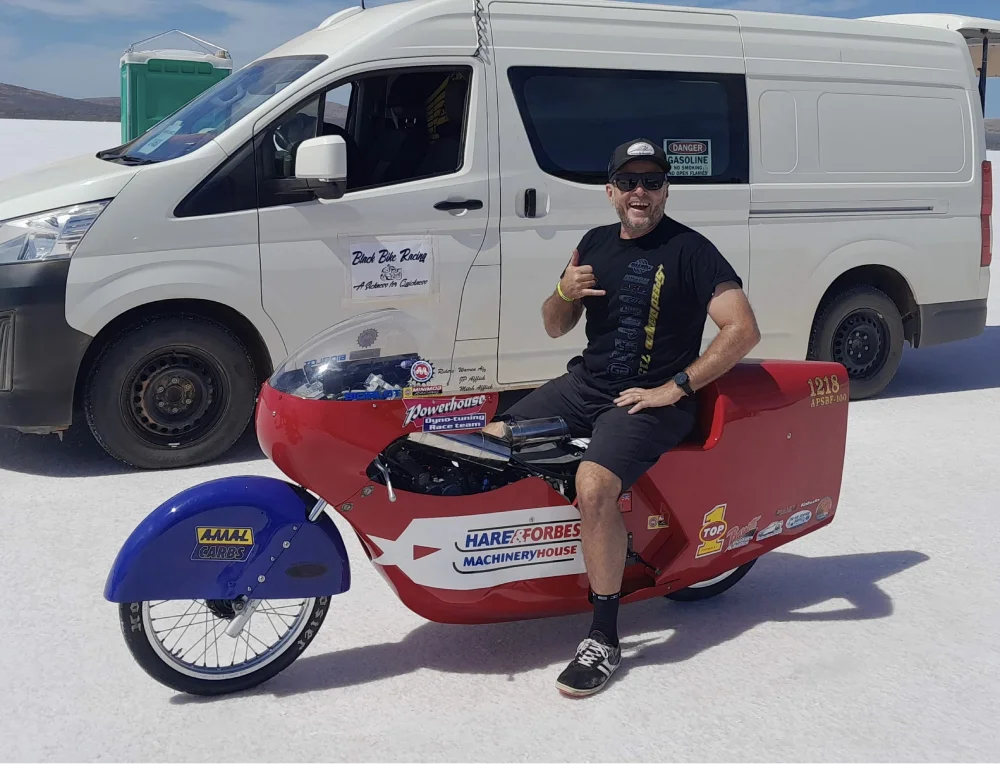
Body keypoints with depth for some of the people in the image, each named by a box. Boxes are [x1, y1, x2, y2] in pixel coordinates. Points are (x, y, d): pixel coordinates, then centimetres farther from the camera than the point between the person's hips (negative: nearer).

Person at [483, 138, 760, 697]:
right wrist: (565, 292, -7)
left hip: (651, 399, -7)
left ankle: (605, 640, -20)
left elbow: (744, 329, -16)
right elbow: (555, 328, 17)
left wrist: (674, 389, -18)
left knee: (594, 487, -31)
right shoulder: (596, 243, 12)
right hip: (586, 383, 7)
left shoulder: (690, 249, -8)